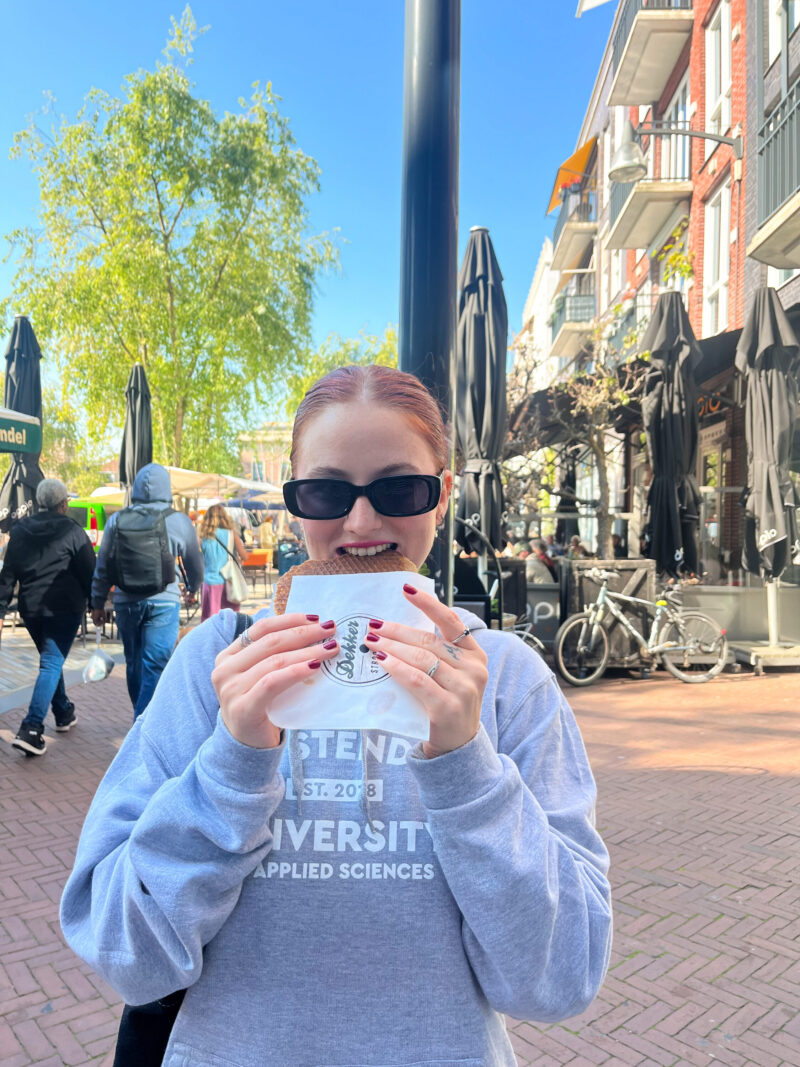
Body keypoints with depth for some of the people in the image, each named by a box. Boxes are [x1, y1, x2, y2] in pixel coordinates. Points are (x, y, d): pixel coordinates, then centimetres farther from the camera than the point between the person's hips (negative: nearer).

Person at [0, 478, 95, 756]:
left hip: (30, 608, 5)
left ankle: (64, 713, 33)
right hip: (64, 608, -5)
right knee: (52, 664, -5)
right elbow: (89, 572, -7)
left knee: (50, 658, 22)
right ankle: (31, 728, -15)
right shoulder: (72, 532, -8)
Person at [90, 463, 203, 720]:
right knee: (154, 667, -1)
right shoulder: (180, 521, -3)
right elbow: (195, 564, 9)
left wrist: (98, 603, 16)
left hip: (126, 602, 3)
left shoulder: (117, 520, 2)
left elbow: (103, 566, 6)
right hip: (163, 602, -3)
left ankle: (142, 716, 32)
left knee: (134, 663, 17)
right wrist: (193, 588, 29)